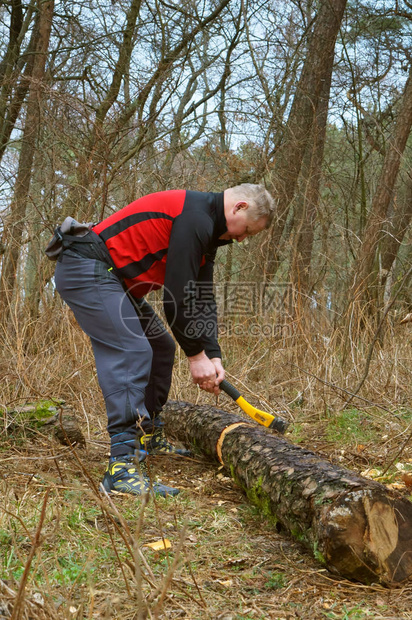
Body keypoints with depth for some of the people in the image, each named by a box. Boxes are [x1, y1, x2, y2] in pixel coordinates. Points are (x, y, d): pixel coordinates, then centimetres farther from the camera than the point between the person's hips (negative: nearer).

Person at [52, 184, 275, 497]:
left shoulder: (208, 228, 13)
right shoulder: (194, 218, -20)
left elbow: (202, 298, 12)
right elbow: (178, 294, -21)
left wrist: (213, 355, 2)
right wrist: (197, 354, -12)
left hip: (110, 277, 11)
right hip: (85, 271, -11)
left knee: (161, 349, 15)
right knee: (132, 353, -21)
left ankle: (149, 435, 29)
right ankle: (123, 466, -22)